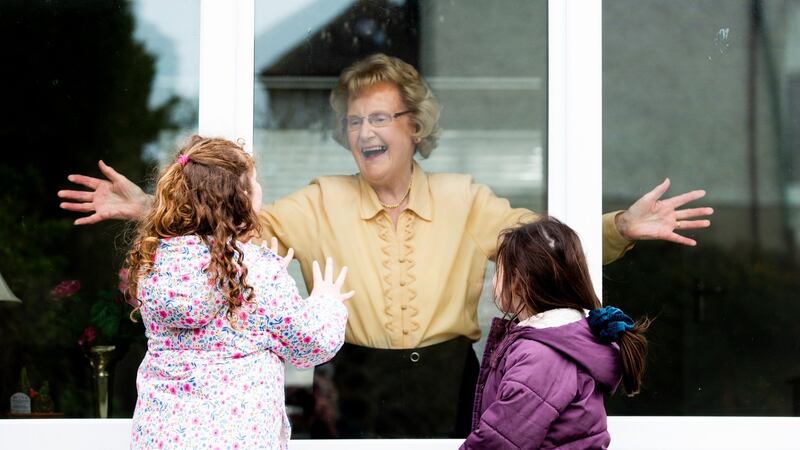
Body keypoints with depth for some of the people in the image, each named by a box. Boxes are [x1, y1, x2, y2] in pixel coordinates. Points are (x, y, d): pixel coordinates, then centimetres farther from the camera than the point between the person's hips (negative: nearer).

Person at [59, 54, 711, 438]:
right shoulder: (325, 203, 3)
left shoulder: (464, 201, 2)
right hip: (363, 393, 0)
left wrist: (622, 227, -21)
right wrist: (150, 209, -17)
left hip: (449, 389, 0)